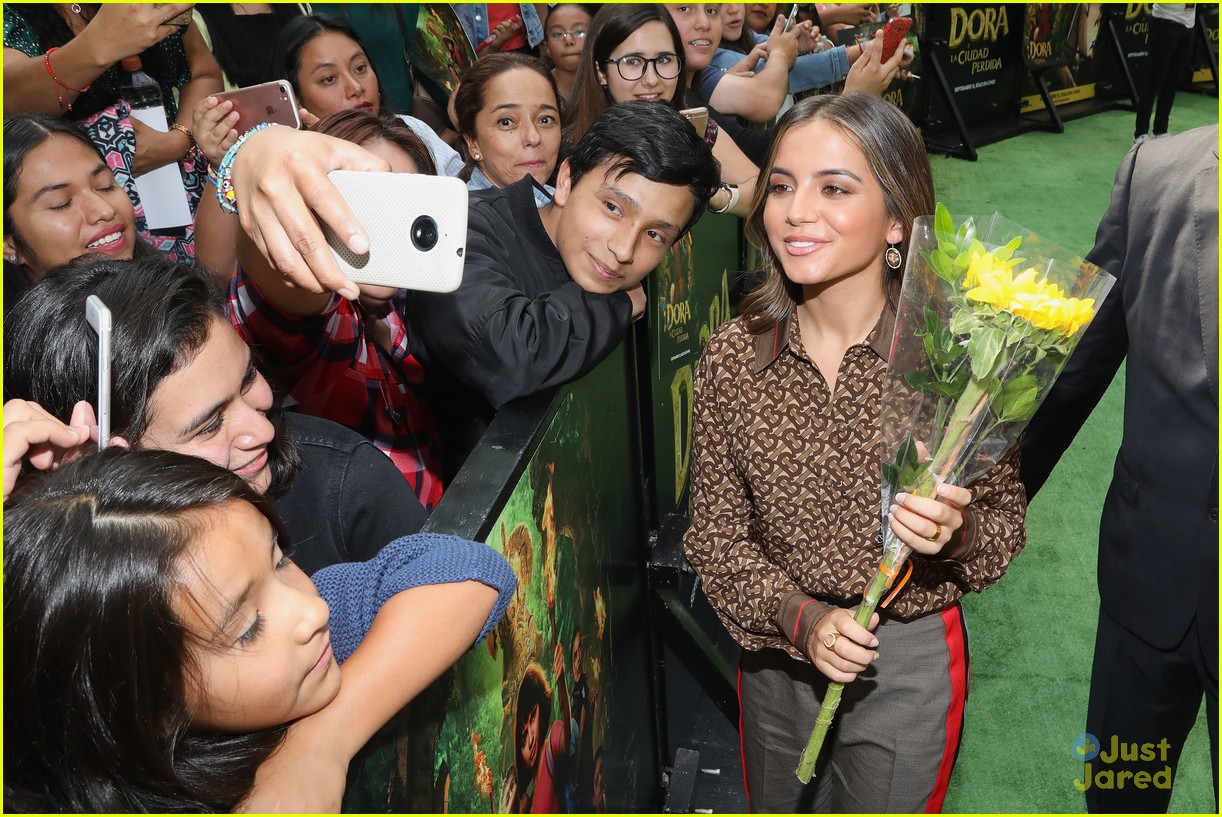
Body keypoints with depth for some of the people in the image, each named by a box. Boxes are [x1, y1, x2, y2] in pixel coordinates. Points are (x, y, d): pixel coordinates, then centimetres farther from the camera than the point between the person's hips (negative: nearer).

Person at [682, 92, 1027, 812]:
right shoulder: (732, 356, -11)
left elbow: (1006, 521, -6)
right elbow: (715, 531, -5)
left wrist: (958, 532, -28)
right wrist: (798, 615, -19)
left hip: (908, 666, -3)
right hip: (776, 652, 3)